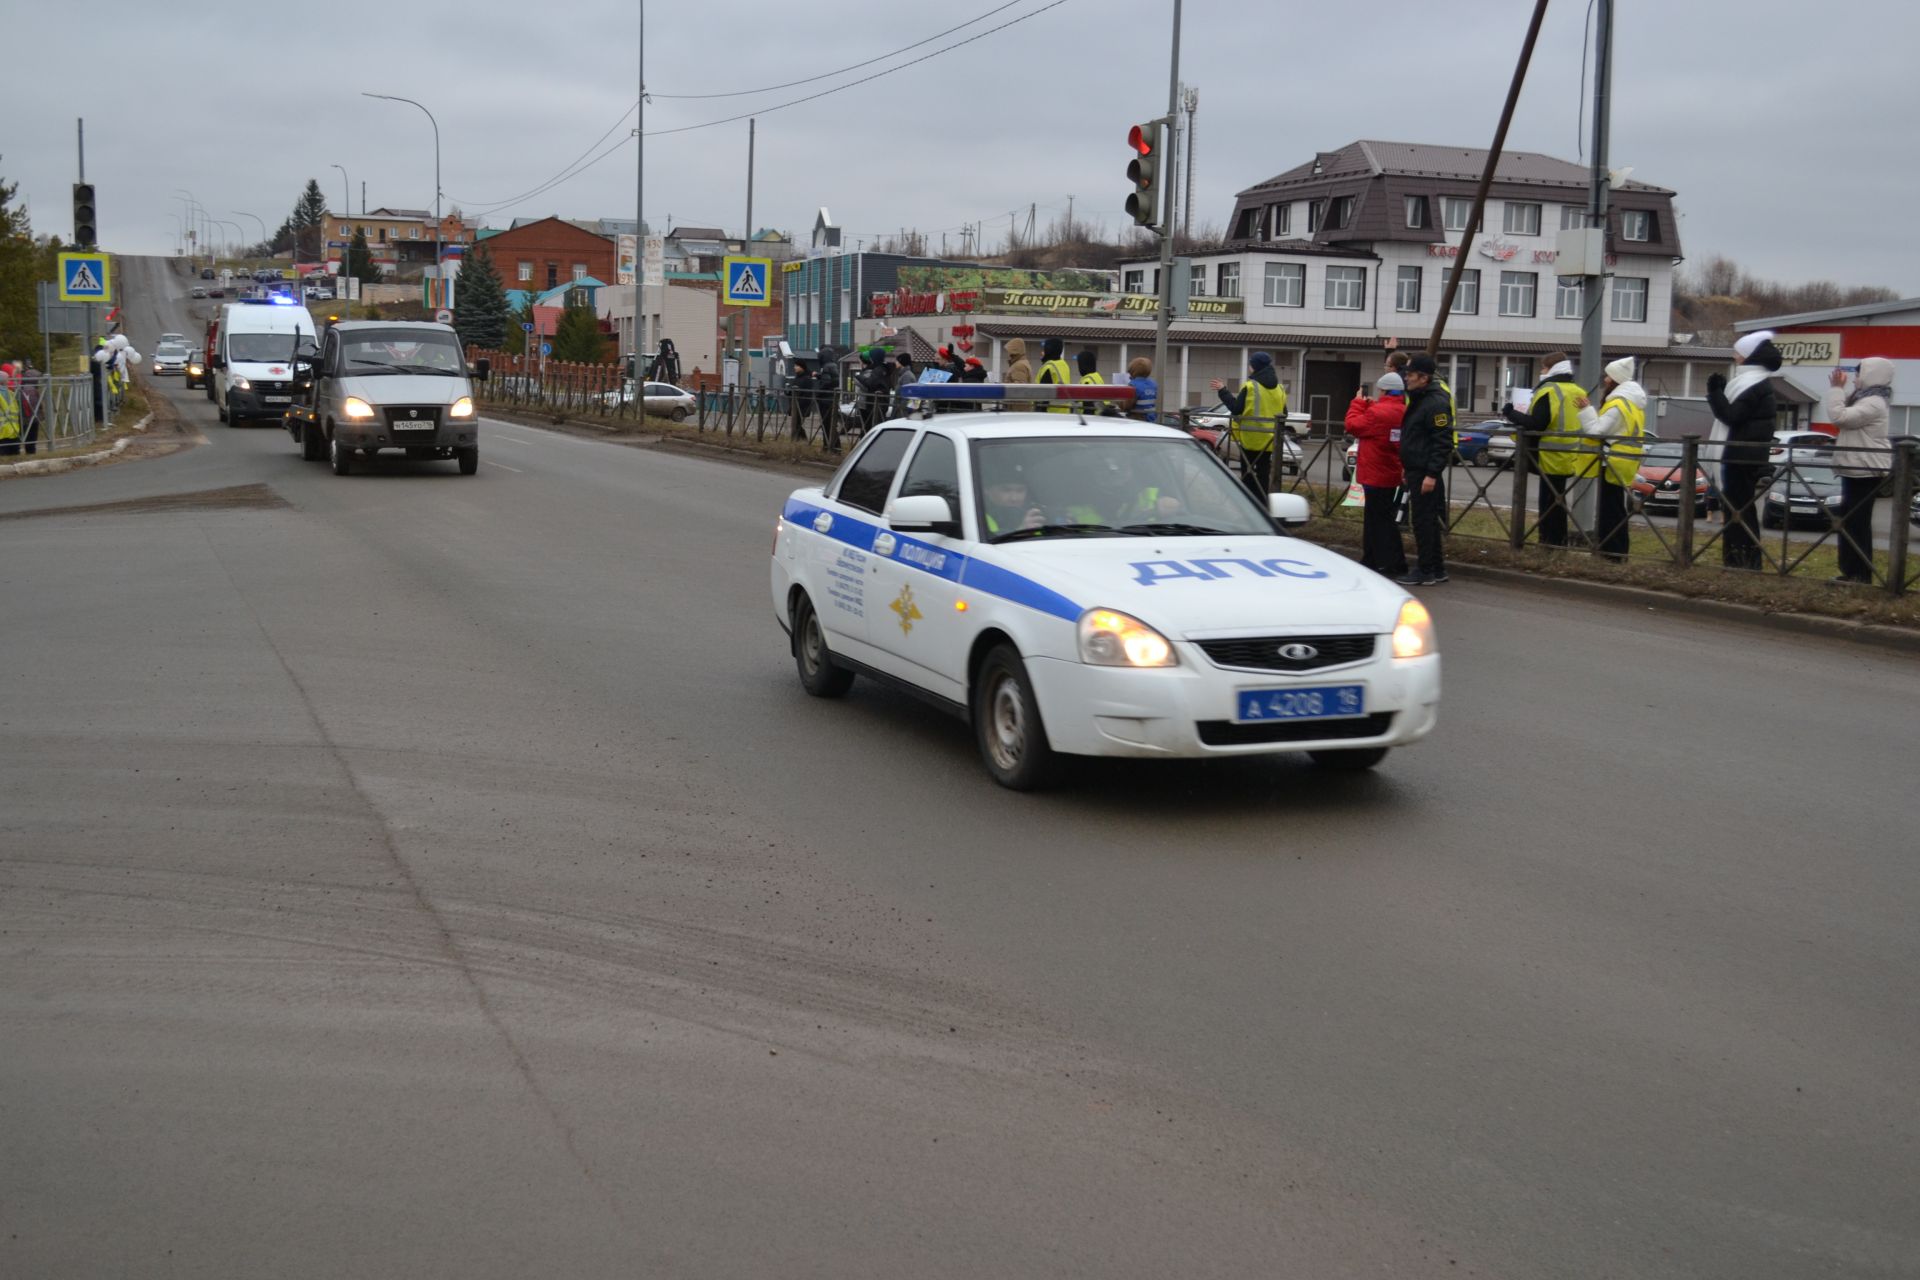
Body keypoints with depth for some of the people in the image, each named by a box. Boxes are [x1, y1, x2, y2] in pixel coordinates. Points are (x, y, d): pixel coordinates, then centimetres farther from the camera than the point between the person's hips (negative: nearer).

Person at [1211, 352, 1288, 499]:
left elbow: (1236, 409, -13)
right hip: (1269, 438, 5)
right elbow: (1283, 414, 10)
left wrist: (1223, 391, -4)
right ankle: (1262, 505, 7)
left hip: (1250, 437, -5)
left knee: (1247, 472, 3)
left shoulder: (1250, 387, -13)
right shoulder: (1279, 388, 7)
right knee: (1263, 471, 9)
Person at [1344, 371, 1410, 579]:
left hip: (1376, 475, -9)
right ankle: (1371, 560, 27)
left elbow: (1353, 425, -13)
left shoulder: (1378, 412, -20)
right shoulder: (1403, 412, 7)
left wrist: (1358, 403, 1)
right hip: (1391, 474, 9)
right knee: (1373, 517, 19)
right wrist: (1368, 405, 9)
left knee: (1381, 520, -5)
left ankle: (1395, 565, -6)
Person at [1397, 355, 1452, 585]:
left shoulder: (1435, 403, -15)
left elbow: (1443, 442, -20)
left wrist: (1432, 474, -23)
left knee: (1423, 521, -7)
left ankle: (1426, 573, -3)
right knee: (1426, 522, 14)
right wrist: (1407, 467, 22)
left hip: (1425, 474, -10)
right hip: (1416, 471, 10)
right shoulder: (1417, 401, 16)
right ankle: (1437, 570, 21)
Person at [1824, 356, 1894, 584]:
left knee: (1857, 523, -9)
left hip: (1866, 472, -11)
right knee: (1850, 522, 13)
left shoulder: (1874, 403, -18)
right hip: (1857, 470, 11)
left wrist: (1836, 388, -16)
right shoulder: (1865, 398, 16)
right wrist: (1838, 388, 9)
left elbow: (1838, 416, -26)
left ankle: (1860, 575, -7)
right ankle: (1853, 571, 18)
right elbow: (1844, 413, 21)